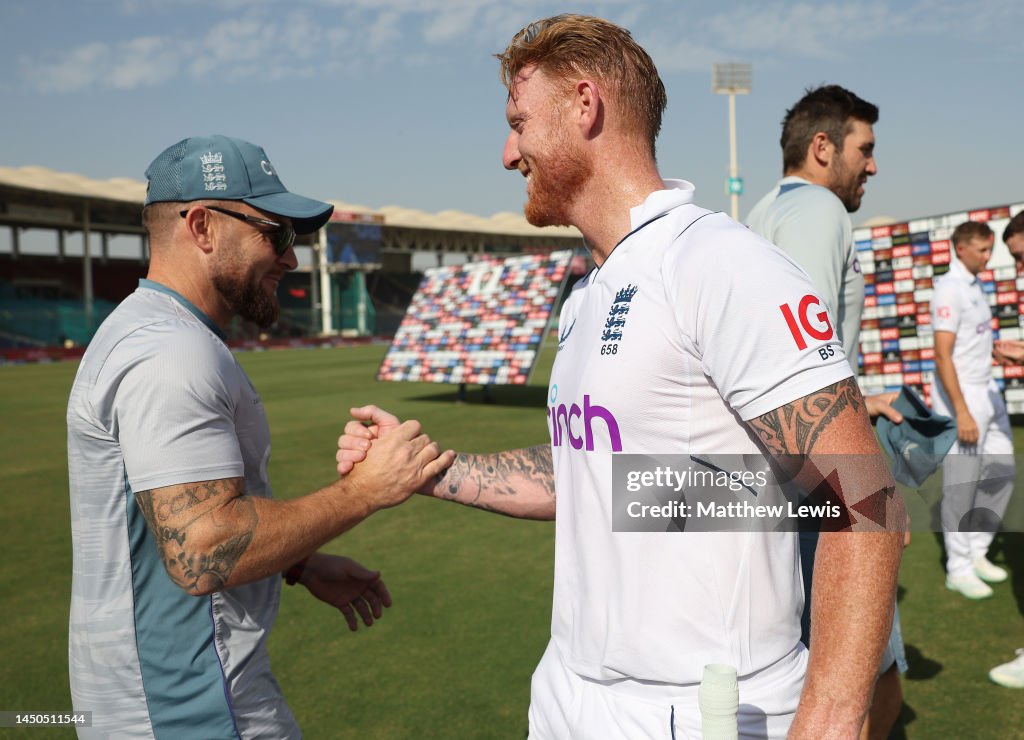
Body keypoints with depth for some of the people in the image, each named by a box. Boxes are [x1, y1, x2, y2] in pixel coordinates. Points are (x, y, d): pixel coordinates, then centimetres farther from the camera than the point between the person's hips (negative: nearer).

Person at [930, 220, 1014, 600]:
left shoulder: (976, 285, 13)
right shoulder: (949, 290, -15)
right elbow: (943, 355, -20)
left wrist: (987, 395, 16)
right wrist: (962, 412, -22)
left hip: (987, 391, 9)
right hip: (959, 395, -9)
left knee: (1001, 472, 13)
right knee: (962, 484, -2)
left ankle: (976, 552, 26)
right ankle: (958, 569, 11)